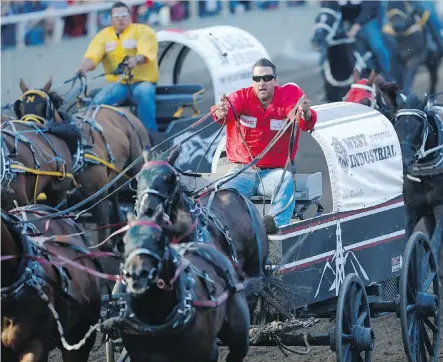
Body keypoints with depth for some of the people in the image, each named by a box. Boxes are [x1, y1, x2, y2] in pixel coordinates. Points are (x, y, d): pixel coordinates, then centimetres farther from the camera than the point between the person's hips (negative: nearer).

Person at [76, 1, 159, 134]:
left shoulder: (143, 31, 0)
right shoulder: (104, 35, 9)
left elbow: (145, 53, -20)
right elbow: (92, 56, -6)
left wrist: (136, 60, -45)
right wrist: (84, 67, -31)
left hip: (142, 81, -3)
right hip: (118, 83, 3)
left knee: (144, 94, -37)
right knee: (98, 103, -25)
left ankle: (150, 136, -30)